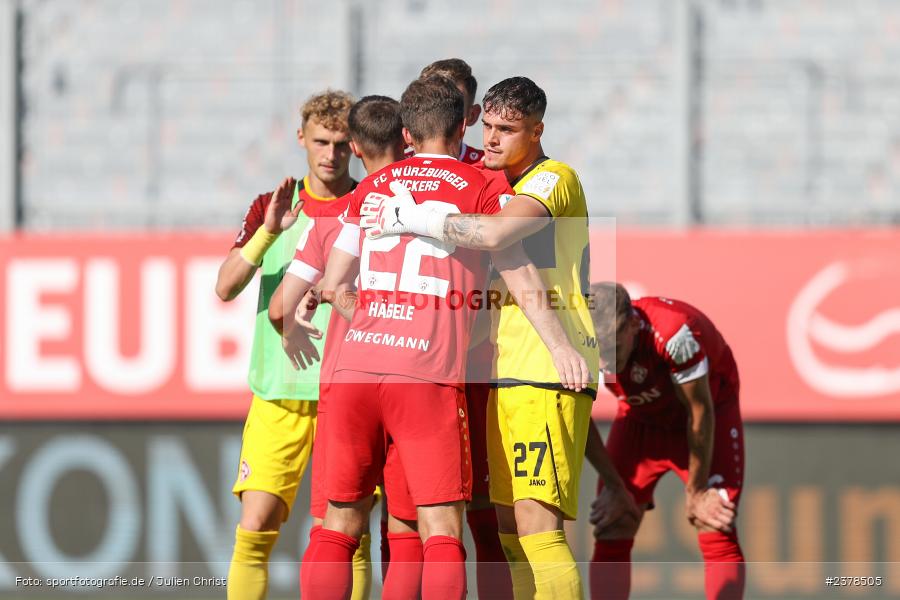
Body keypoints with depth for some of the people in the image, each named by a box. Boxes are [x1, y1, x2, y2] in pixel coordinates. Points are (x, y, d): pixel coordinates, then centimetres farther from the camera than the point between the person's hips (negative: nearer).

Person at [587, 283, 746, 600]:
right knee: (611, 539, -4)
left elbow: (700, 412, -26)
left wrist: (695, 492, -16)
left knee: (718, 539, -15)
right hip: (641, 418, 4)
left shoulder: (674, 332, -40)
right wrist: (613, 486, -4)